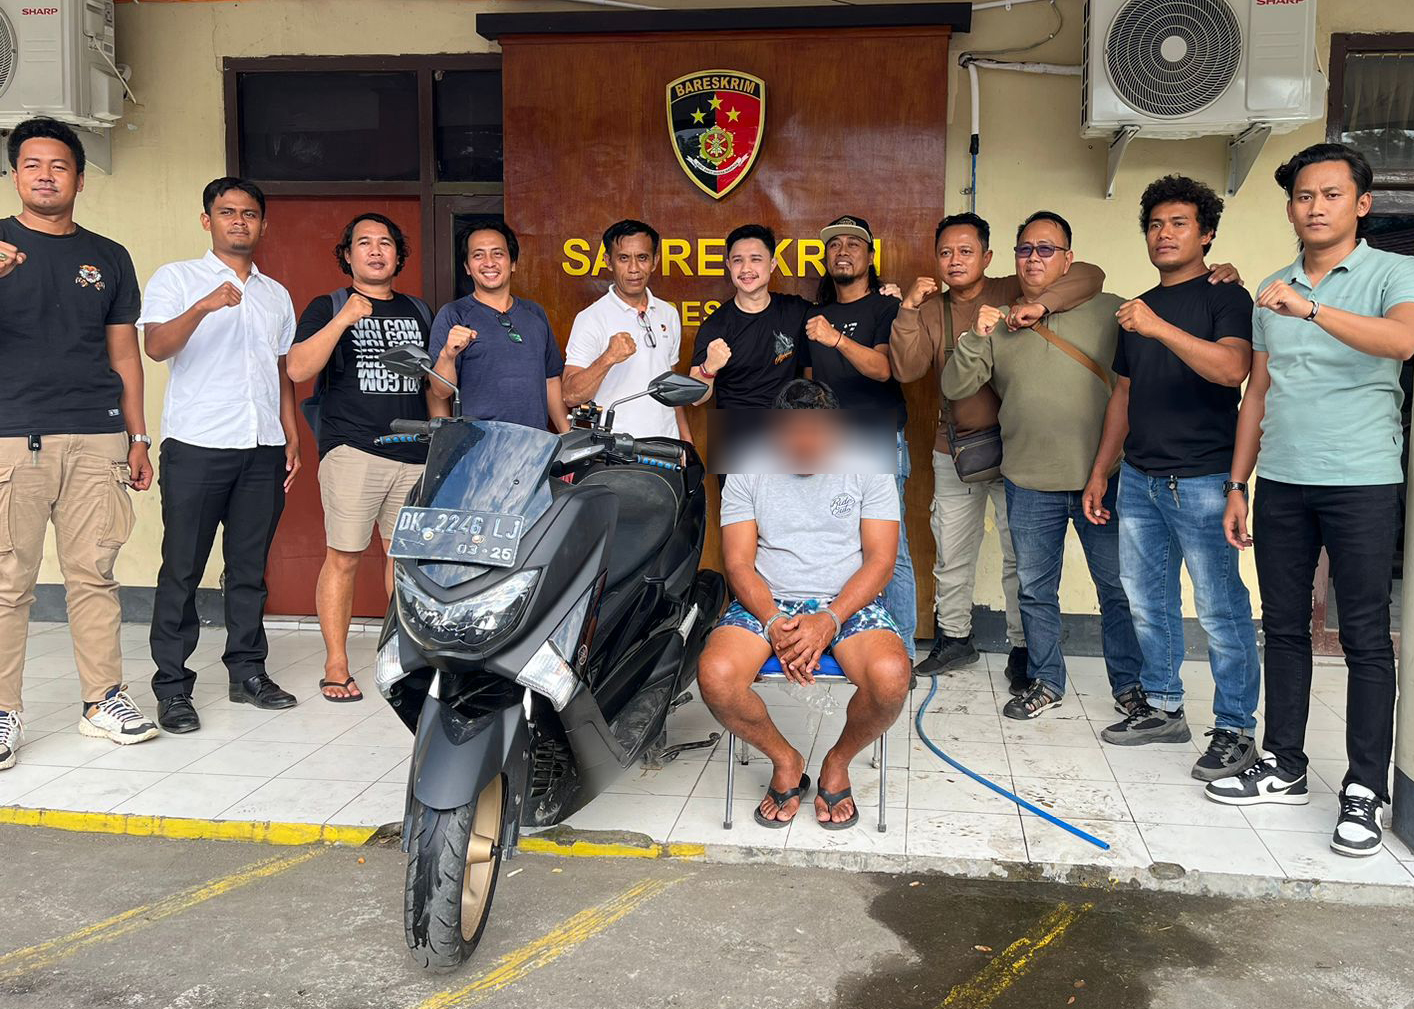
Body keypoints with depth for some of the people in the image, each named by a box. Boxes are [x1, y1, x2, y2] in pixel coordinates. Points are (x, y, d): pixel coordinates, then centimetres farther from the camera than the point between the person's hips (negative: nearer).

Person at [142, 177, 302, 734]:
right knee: (183, 566, -2)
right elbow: (156, 346, -12)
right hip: (197, 444, -4)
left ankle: (248, 672, 17)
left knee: (250, 565, 8)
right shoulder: (176, 279, 4)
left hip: (263, 448, 4)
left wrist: (292, 436, 13)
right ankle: (172, 686, 4)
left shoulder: (275, 294, 19)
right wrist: (204, 307, -28)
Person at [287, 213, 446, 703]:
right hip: (352, 450, -4)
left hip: (415, 455, 4)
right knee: (344, 557, -4)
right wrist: (344, 319, -18)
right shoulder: (328, 307, 7)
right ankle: (336, 666, 4)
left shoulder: (418, 312, 20)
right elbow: (298, 369, -9)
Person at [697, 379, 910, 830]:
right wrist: (774, 623, -20)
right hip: (767, 602, 1)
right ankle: (785, 760, 2)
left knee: (891, 677, -32)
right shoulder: (746, 472, 4)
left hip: (849, 601, 0)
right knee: (715, 676, -29)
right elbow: (738, 563, -1)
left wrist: (830, 619, -19)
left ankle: (838, 762, 2)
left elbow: (880, 559, -4)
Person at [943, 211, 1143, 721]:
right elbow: (954, 387, -1)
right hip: (1030, 485, 2)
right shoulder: (998, 324, 7)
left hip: (1104, 478, -2)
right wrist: (975, 337, -14)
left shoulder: (1109, 312, 2)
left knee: (1120, 588, 7)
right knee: (1035, 590, 11)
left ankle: (1129, 683, 23)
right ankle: (1045, 682, 26)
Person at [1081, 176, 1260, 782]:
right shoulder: (1139, 309, 17)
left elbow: (1233, 368, -22)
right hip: (1139, 478, 7)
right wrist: (1100, 473, 18)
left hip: (1202, 480, -7)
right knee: (1147, 601, 12)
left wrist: (1159, 328, -29)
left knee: (1220, 608, -4)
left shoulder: (1224, 297, -3)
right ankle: (1162, 708, 24)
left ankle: (1236, 730, 6)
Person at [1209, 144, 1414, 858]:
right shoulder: (1272, 291, 14)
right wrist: (1237, 485, 13)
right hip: (1281, 482, 5)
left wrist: (1310, 309, -33)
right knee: (1284, 627, 10)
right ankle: (1283, 768, 20)